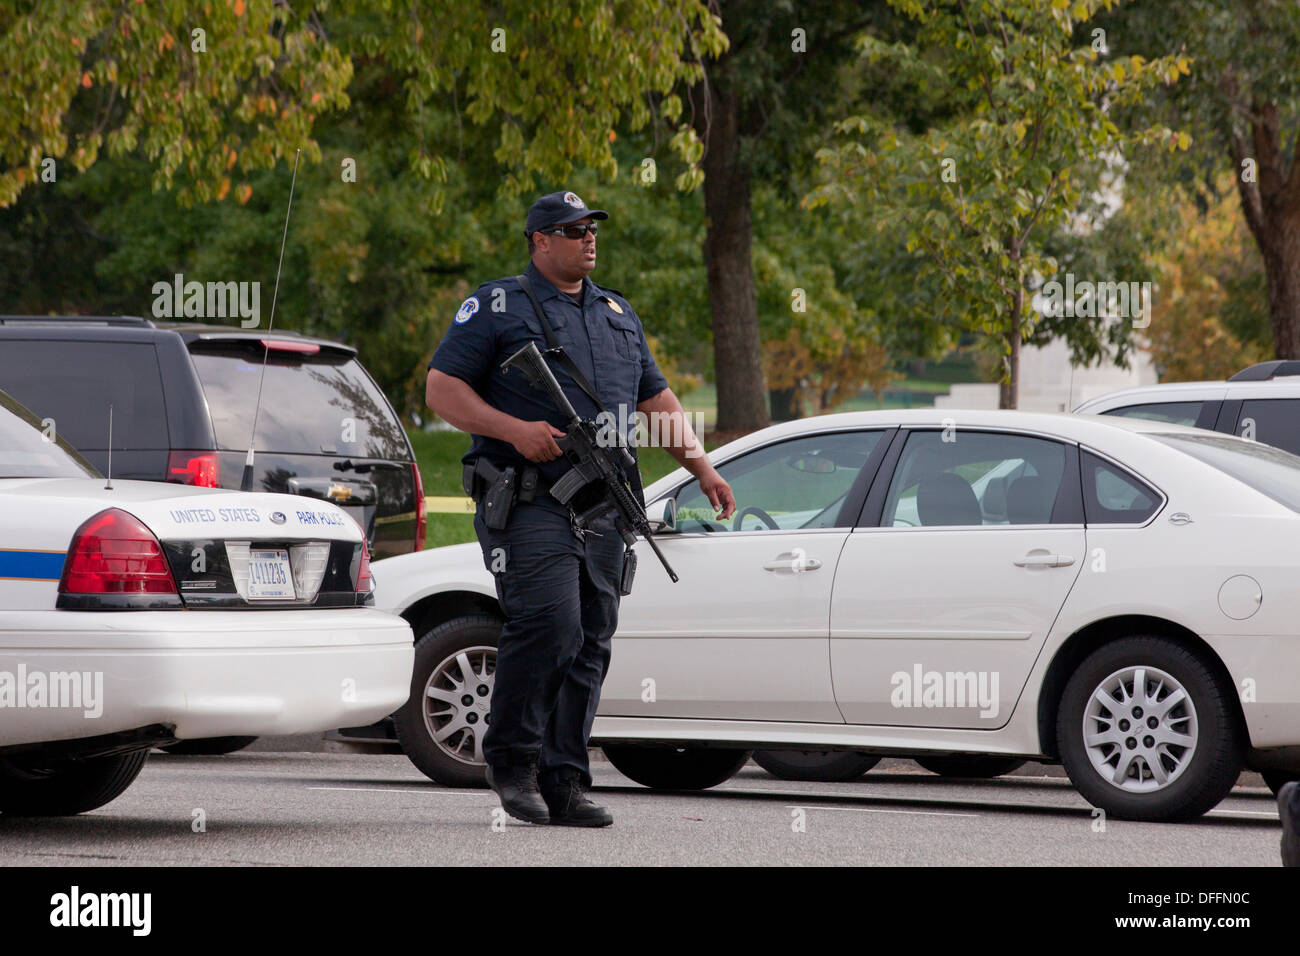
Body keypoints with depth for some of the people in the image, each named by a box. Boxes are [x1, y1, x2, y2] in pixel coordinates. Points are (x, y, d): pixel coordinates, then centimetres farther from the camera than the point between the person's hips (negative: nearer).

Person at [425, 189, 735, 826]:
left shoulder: (618, 315, 22)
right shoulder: (498, 307, 3)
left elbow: (656, 399, 27)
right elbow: (441, 390, -2)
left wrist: (702, 469, 16)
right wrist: (515, 429, -15)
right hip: (528, 503, -6)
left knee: (590, 643, 1)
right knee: (551, 623, -20)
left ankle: (564, 785, 5)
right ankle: (510, 756, -2)